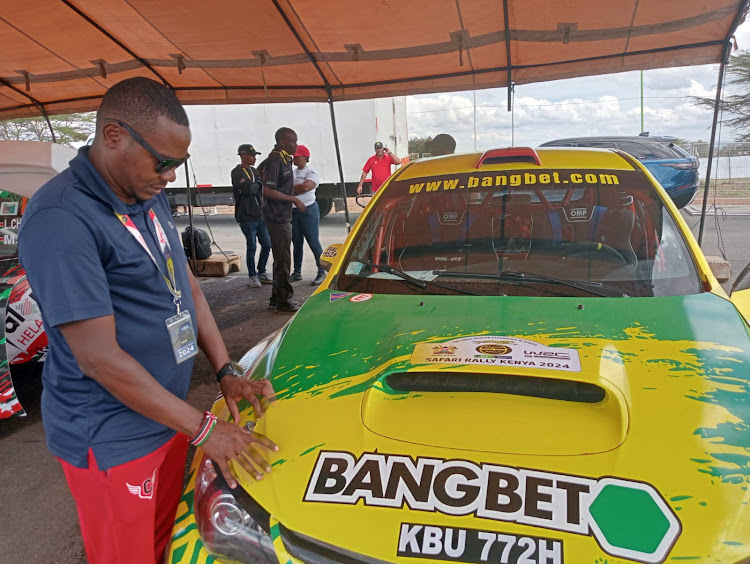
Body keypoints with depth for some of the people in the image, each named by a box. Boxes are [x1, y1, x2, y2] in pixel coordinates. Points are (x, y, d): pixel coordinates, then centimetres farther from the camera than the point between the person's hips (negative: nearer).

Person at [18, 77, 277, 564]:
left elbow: (187, 288, 11)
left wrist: (226, 371, 2)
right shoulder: (61, 219, -24)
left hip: (168, 419, 8)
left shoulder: (151, 199, 4)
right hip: (112, 441, -7)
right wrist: (202, 428, -20)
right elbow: (99, 358, -25)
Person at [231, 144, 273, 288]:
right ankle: (252, 276, 10)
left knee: (266, 245, 8)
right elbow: (247, 189, -20)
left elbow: (262, 189, 9)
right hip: (247, 217, -7)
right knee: (252, 247, -3)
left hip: (260, 215, 7)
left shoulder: (253, 171, 16)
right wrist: (259, 184, -6)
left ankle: (261, 272, 23)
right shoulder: (237, 172, -8)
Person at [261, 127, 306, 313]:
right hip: (277, 217, -10)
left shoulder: (285, 160, 14)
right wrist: (293, 199, -19)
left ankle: (277, 298, 25)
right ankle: (283, 301, 3)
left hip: (283, 216, 10)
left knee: (281, 258, 15)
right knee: (283, 259, -5)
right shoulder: (274, 161, -16)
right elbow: (268, 191, -22)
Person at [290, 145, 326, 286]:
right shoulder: (292, 172, 11)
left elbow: (306, 187, -26)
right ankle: (297, 272, 20)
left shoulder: (311, 173, -8)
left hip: (308, 211, -6)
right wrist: (297, 189, -11)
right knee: (297, 243, 12)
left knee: (314, 243, -5)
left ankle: (322, 273, 2)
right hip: (293, 211, 6)